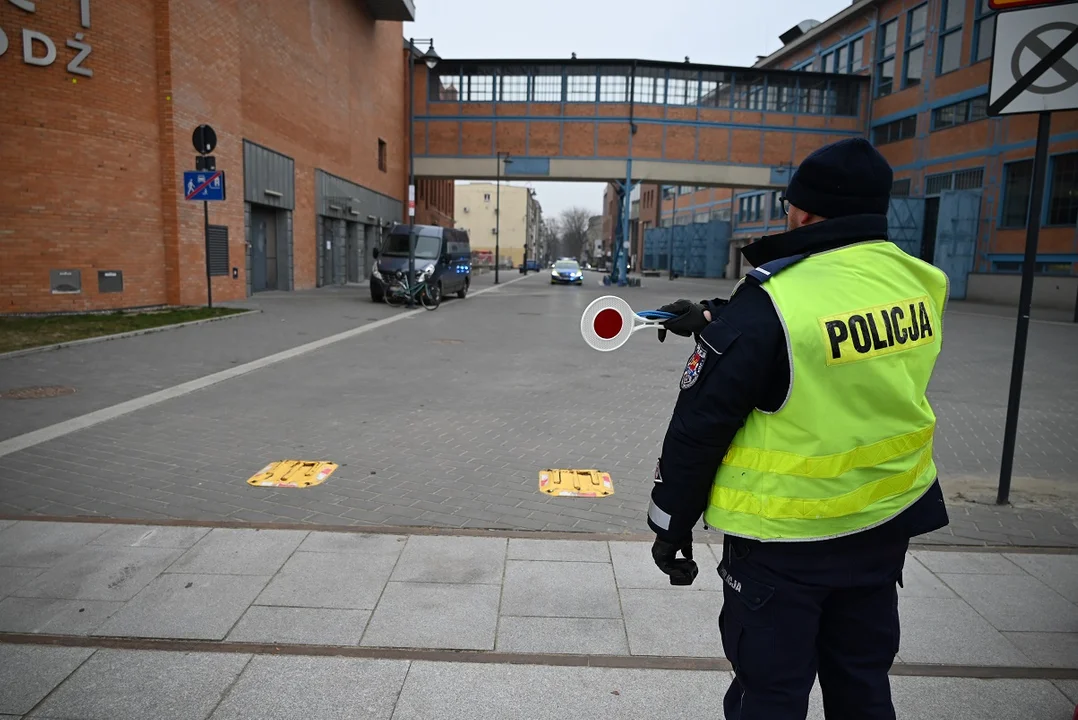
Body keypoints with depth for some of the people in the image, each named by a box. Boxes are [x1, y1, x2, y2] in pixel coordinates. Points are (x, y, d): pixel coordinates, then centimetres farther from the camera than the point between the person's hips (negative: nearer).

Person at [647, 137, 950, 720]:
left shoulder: (772, 300, -23)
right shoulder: (916, 282, -3)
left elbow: (701, 426, -17)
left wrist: (670, 527, -4)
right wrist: (716, 321, 18)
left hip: (785, 540, -6)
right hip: (885, 524, 7)